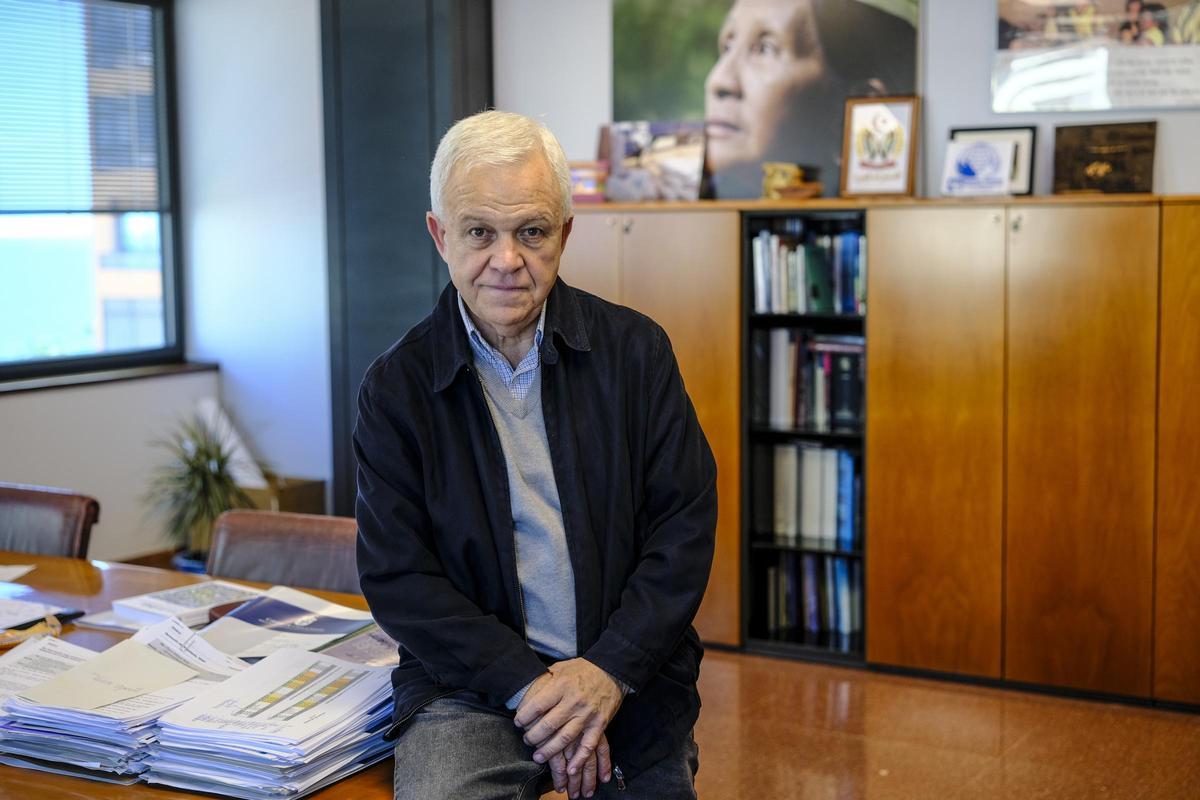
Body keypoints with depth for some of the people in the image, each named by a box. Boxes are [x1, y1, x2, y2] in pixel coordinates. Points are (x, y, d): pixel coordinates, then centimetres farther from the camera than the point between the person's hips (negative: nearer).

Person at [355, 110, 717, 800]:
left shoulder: (636, 349, 0)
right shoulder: (397, 387, -3)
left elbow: (687, 523, -3)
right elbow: (397, 576, -5)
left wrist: (610, 670, -14)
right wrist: (529, 685, -15)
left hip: (631, 681, 2)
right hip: (475, 685, -1)